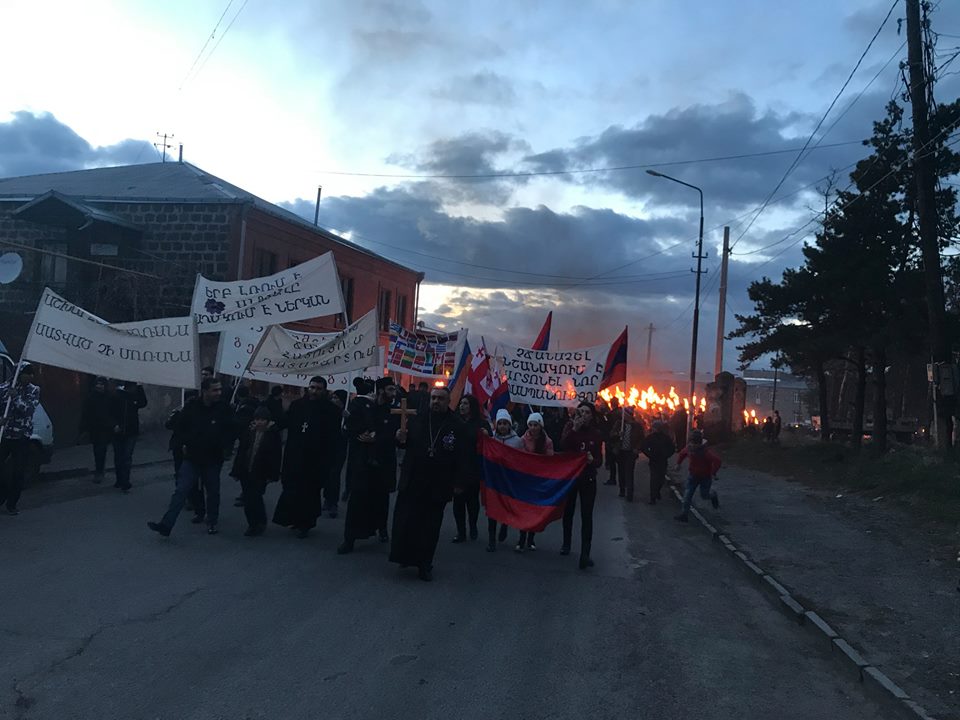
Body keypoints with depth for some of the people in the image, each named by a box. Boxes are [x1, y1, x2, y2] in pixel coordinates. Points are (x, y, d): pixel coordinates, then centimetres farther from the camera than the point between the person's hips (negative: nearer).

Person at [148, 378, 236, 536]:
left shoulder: (224, 409, -6)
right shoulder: (192, 406, -5)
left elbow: (232, 432, 3)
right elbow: (180, 426, 11)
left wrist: (222, 445, -7)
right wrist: (187, 442, 5)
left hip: (213, 459, 0)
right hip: (192, 458, 0)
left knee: (213, 492, 11)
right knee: (181, 490, -5)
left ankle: (212, 523, 28)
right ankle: (166, 525, -6)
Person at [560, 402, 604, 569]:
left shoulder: (596, 434, -1)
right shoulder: (570, 428, -3)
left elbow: (599, 460, 1)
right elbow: (562, 447, -20)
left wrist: (593, 460, -21)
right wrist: (574, 429, -28)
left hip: (588, 478, -1)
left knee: (587, 516, -8)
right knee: (568, 512, 15)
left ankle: (585, 554, -11)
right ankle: (566, 543, 35)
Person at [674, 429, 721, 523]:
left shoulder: (706, 451, -29)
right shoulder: (689, 448, -9)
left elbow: (717, 460, -39)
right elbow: (682, 454, 13)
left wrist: (713, 473, -36)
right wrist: (678, 463, 2)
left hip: (705, 477, -4)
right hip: (693, 475, 4)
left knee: (704, 495, 9)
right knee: (688, 494, -7)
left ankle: (713, 495, 45)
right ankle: (683, 514, -5)